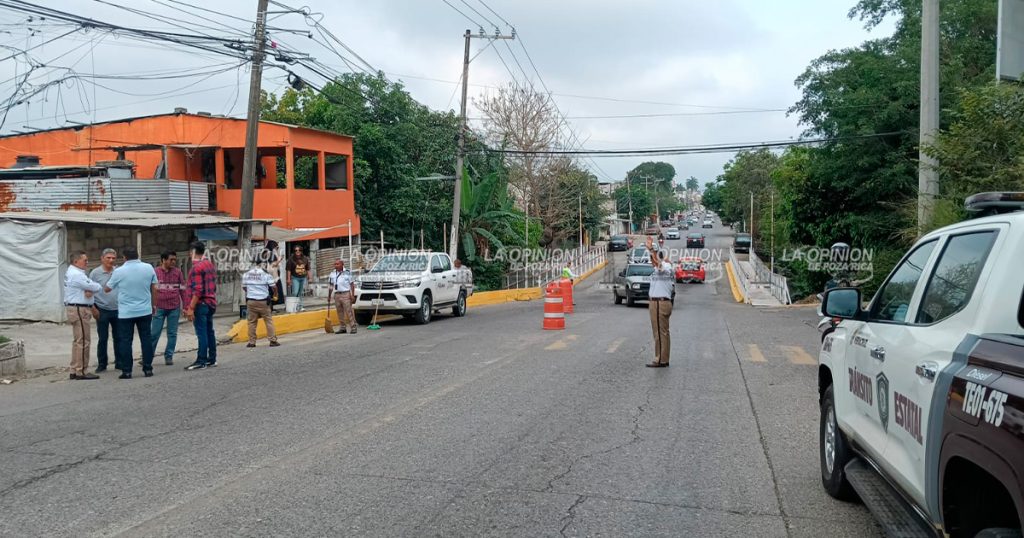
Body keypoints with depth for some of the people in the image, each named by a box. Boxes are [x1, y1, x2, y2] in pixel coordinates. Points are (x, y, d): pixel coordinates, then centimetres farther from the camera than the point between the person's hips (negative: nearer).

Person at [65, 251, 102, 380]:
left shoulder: (72, 273, 17)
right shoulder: (76, 275, -17)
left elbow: (89, 286, 11)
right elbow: (96, 287, -17)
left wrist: (90, 291, -12)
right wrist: (100, 288, 6)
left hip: (76, 309, 11)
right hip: (79, 310, -11)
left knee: (78, 341, 16)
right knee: (83, 341, -7)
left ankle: (75, 370, 21)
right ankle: (81, 372, -3)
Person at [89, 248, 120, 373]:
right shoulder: (95, 273, -3)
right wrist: (93, 308, -8)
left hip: (117, 310, 2)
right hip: (102, 310, -2)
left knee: (118, 337, 8)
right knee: (102, 338, 4)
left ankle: (119, 361, 18)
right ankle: (102, 364, 13)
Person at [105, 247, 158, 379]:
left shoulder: (119, 271, -5)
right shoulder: (149, 268, -1)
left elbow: (107, 289, 8)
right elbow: (154, 288, 5)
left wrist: (104, 286, 31)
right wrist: (154, 305, 16)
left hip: (126, 313, -2)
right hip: (145, 311, 2)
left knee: (126, 341, 4)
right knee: (146, 339, 7)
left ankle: (126, 371, 5)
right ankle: (148, 369, 9)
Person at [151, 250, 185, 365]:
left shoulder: (178, 272, 3)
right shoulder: (156, 272, -1)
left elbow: (182, 290, 7)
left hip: (174, 308, 1)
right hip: (159, 307, -1)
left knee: (172, 333, 5)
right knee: (154, 333, 2)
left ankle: (169, 356, 14)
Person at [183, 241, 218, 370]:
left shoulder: (197, 267, -14)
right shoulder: (210, 264, 14)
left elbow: (197, 290, -20)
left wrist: (191, 308, -19)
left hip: (201, 304, -9)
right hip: (211, 303, 9)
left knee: (201, 333, -7)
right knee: (209, 331, 12)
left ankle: (201, 361, -6)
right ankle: (212, 359, 17)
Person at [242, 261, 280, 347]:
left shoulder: (246, 274, 3)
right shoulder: (266, 274, -8)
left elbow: (244, 288, 12)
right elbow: (273, 288, -6)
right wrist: (273, 294, 15)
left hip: (251, 301, 3)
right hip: (263, 301, -3)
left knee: (251, 322, 9)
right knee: (269, 320, 4)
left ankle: (251, 342, 10)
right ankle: (273, 340, 3)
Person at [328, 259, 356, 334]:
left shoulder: (347, 272, 0)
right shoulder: (332, 274, 12)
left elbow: (352, 284, 0)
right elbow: (331, 286, 17)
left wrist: (352, 295, -7)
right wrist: (329, 296, 13)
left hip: (346, 294, -5)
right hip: (337, 294, 5)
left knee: (349, 311, -8)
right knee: (340, 312, 6)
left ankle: (353, 327, -6)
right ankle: (342, 327, 13)